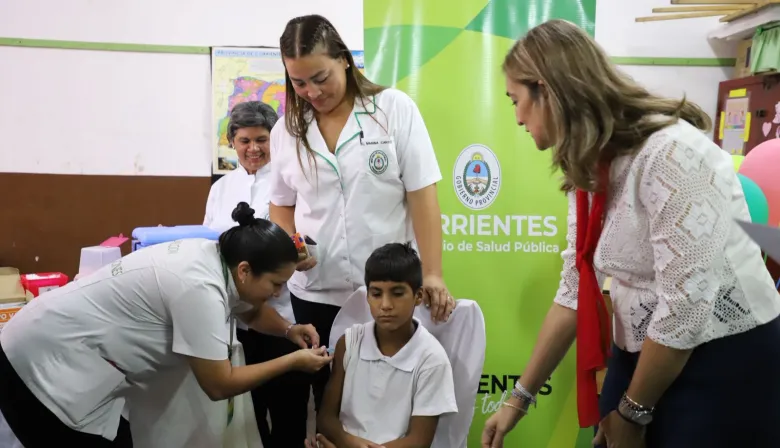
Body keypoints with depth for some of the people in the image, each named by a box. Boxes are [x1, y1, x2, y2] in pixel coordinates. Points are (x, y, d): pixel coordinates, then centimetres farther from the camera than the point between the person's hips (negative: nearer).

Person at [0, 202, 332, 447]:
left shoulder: (215, 256, -1)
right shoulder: (199, 287, -28)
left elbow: (251, 310, 20)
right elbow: (219, 386, -21)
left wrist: (287, 329, 2)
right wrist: (293, 362, -14)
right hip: (45, 367, -9)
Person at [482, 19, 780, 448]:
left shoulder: (669, 153, -23)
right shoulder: (589, 171, 3)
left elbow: (686, 305, -24)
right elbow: (575, 293, 4)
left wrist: (633, 411, -11)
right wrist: (519, 398, 6)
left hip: (724, 363, -6)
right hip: (643, 359, 7)